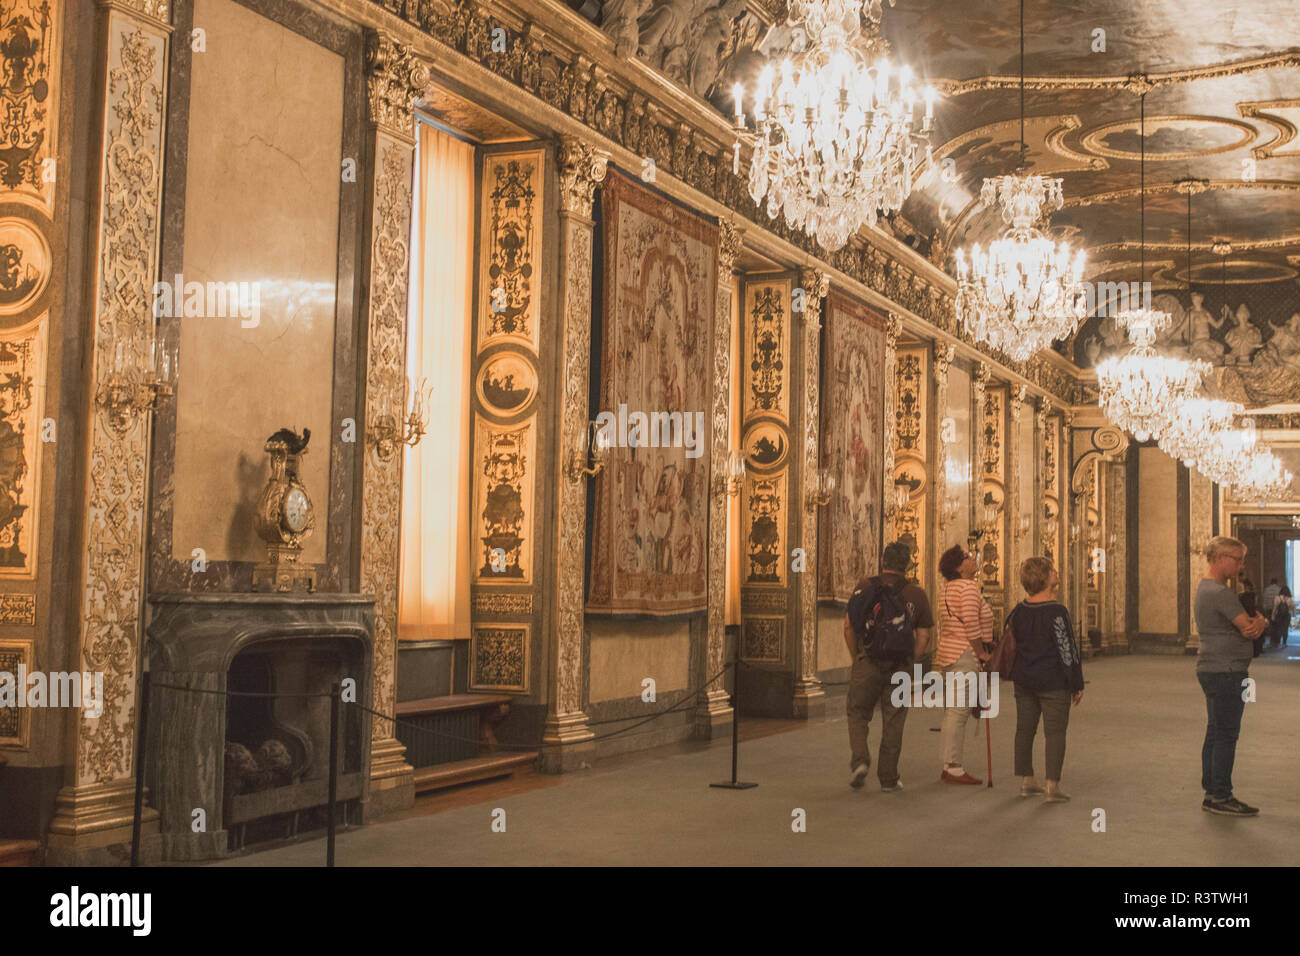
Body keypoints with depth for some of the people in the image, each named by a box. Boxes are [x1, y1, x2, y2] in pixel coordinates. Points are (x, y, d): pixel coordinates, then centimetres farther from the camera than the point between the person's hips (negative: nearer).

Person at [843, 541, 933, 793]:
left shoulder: (864, 586, -1)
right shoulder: (916, 594, 0)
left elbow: (849, 626, 0)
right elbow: (923, 636, 1)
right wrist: (909, 662, 13)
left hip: (867, 662, 0)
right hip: (899, 666, 0)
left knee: (857, 714, 15)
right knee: (893, 723, 10)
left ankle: (860, 760, -6)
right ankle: (888, 778, 14)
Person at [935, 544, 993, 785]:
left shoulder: (948, 588, 16)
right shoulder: (968, 587, -13)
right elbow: (971, 624, -20)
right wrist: (981, 653, -12)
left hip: (948, 653, 10)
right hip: (964, 655, -10)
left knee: (952, 711, 12)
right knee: (959, 711, -8)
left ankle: (949, 767, 17)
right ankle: (953, 769, -6)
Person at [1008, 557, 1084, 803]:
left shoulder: (1018, 612, 3)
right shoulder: (1057, 612, -16)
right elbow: (1067, 651, -13)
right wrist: (1077, 685, -5)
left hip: (1024, 681, 6)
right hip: (1054, 682, -6)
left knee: (1024, 729, 12)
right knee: (1055, 732, 0)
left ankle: (1026, 781, 19)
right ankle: (1052, 786, -2)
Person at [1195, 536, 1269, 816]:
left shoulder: (1205, 589, 17)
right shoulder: (1219, 592, -17)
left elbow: (1252, 623, 14)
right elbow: (1249, 629, -20)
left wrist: (1259, 622, -9)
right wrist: (1257, 624, 3)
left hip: (1212, 669, 11)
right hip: (1225, 672, -11)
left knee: (1215, 734, 13)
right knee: (1226, 735, -6)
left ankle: (1212, 793, 19)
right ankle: (1221, 796, -1)